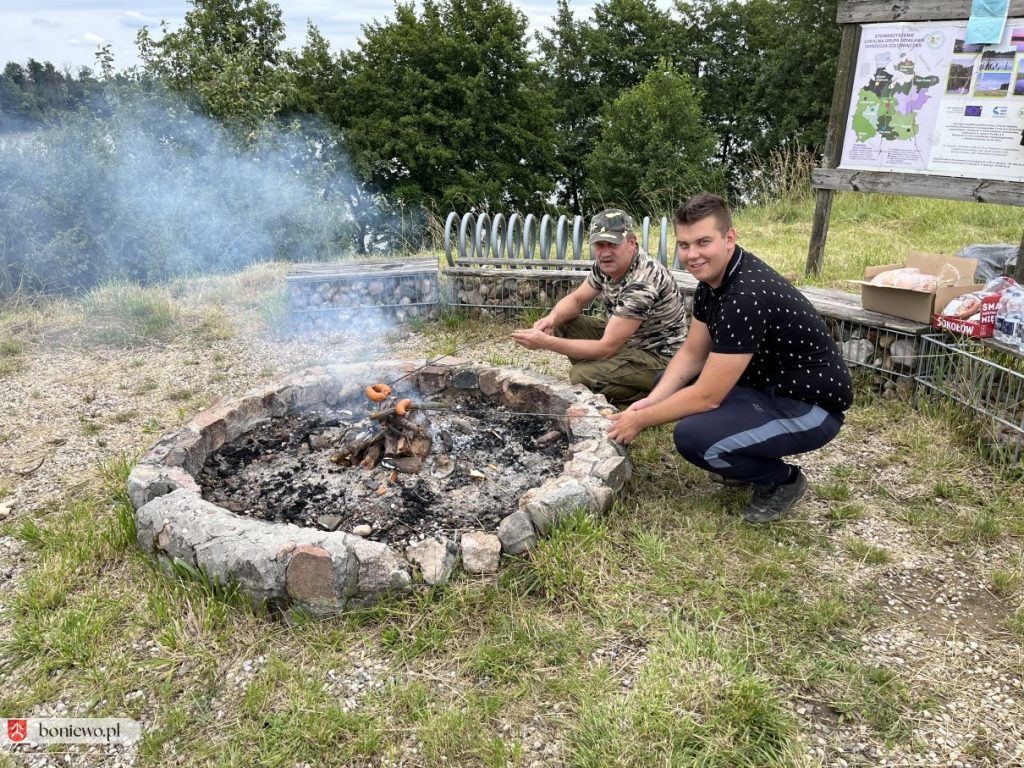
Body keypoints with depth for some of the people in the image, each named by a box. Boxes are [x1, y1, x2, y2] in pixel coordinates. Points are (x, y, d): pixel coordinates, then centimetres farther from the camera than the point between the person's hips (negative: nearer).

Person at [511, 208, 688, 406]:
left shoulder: (642, 283, -31)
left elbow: (606, 348, -30)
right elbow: (576, 300, 7)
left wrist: (546, 342, -31)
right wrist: (552, 318, -17)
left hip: (658, 356, -9)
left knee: (582, 375, -29)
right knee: (563, 325, -2)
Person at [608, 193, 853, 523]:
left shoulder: (747, 296, -30)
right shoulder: (712, 275, -1)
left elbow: (707, 396, -27)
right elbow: (692, 354, 6)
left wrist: (641, 420, -15)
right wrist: (651, 400, -9)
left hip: (810, 407, -9)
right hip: (766, 384, 9)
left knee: (692, 436, -27)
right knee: (670, 385, 9)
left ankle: (782, 480, 0)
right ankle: (748, 461, 17)